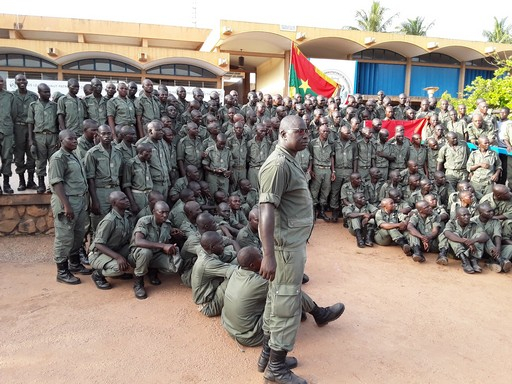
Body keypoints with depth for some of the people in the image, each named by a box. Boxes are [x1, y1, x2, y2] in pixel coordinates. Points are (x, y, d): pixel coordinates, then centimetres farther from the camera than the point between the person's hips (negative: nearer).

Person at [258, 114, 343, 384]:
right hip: (286, 245, -10)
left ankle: (269, 353, 33)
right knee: (287, 303, 1)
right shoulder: (278, 164, -19)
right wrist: (269, 255, -31)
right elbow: (267, 209, -26)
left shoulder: (289, 160, 13)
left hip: (293, 241, 10)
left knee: (277, 299, 18)